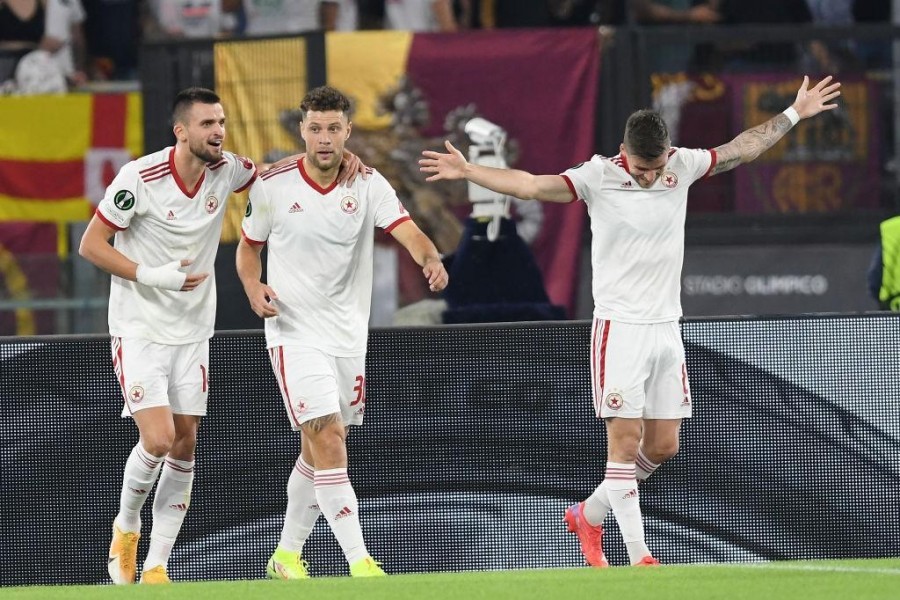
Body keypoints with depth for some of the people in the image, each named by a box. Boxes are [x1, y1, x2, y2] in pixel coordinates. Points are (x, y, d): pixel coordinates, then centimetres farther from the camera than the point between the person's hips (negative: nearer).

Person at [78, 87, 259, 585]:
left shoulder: (226, 170, -2)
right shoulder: (140, 178, -17)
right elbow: (91, 244, -11)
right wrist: (153, 276, -21)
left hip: (192, 333, 5)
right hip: (138, 330, -5)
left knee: (185, 446, 2)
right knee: (158, 439, -17)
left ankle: (156, 567, 10)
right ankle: (126, 526, 12)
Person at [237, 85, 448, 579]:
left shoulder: (367, 185, -3)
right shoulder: (273, 186, -6)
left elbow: (407, 231, -18)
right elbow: (248, 246, 8)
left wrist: (430, 259, -40)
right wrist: (254, 289, -12)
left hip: (348, 334, 4)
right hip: (294, 332, -4)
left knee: (318, 453, 13)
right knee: (329, 439, -17)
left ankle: (287, 553, 29)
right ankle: (358, 560, -19)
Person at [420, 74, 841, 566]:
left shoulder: (683, 166, 5)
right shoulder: (598, 177, -8)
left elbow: (742, 149, 19)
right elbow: (530, 185, -17)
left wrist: (794, 114, 25)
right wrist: (467, 171, -27)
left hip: (666, 327, 5)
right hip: (619, 327, -5)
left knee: (663, 445, 6)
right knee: (625, 439, -9)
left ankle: (589, 515, 26)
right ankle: (638, 556, -9)